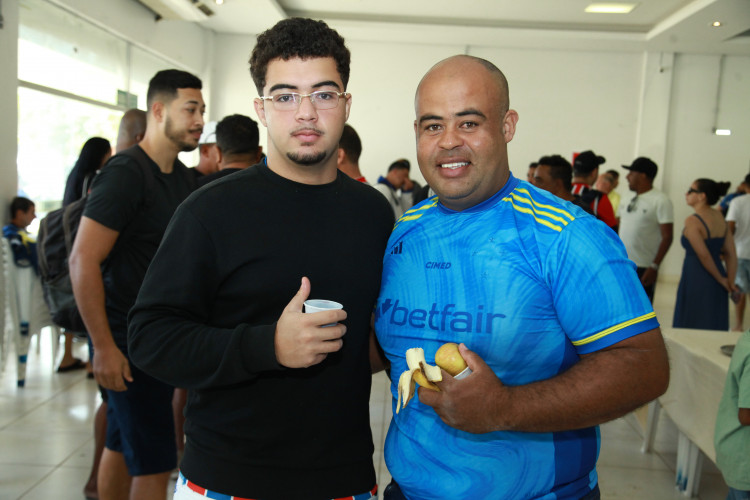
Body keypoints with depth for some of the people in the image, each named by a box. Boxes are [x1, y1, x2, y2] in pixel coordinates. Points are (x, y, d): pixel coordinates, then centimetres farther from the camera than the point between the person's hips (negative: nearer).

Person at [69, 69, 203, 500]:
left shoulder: (183, 176, 10)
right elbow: (83, 260, -20)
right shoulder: (126, 173, -16)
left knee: (122, 447, 20)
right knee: (154, 463, -4)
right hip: (127, 339, -8)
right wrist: (105, 347, -20)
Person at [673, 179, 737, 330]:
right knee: (714, 328, 15)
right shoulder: (720, 217, 6)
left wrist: (721, 279, -4)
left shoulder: (692, 221, -15)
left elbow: (704, 255, -16)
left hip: (695, 280, -7)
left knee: (691, 327, 2)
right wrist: (730, 281, 2)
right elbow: (731, 254, 3)